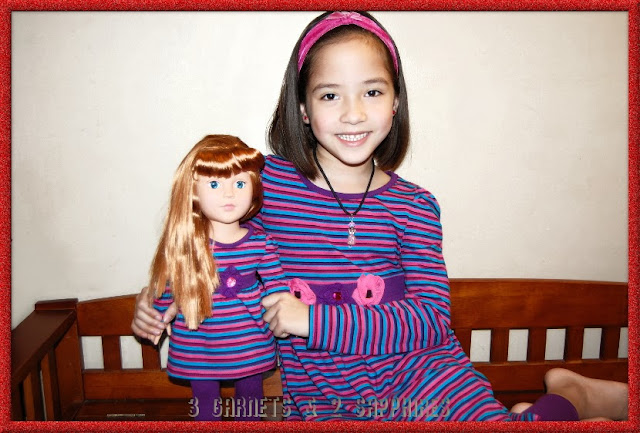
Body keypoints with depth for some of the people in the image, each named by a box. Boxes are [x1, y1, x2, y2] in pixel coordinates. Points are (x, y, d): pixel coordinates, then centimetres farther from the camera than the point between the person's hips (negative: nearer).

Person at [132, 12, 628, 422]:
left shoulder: (413, 205, -5)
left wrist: (316, 320, -21)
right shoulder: (265, 180, -6)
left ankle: (569, 395, 17)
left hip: (412, 369, -1)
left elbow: (431, 318, -11)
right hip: (322, 397, 2)